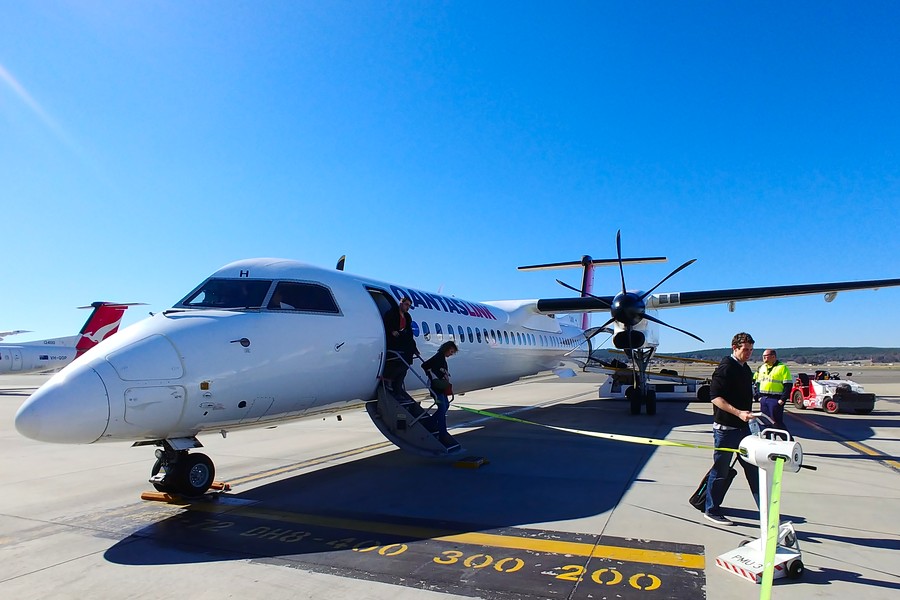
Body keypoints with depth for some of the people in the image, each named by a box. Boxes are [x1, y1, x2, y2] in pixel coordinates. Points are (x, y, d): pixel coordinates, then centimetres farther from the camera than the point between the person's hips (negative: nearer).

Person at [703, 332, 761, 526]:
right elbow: (715, 397, -21)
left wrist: (747, 414, 19)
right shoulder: (725, 368, -14)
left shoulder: (746, 369, 13)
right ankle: (711, 510, 14)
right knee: (720, 470, 1)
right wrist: (738, 413, -29)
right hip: (725, 427, -8)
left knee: (752, 467, 13)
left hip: (743, 427, 8)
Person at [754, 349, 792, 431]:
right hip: (763, 399, 7)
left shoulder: (782, 368, -6)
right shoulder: (761, 367, 14)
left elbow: (788, 385, -10)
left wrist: (783, 399, -15)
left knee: (777, 422, -6)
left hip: (775, 399, -7)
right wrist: (759, 396, 11)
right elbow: (758, 383, 21)